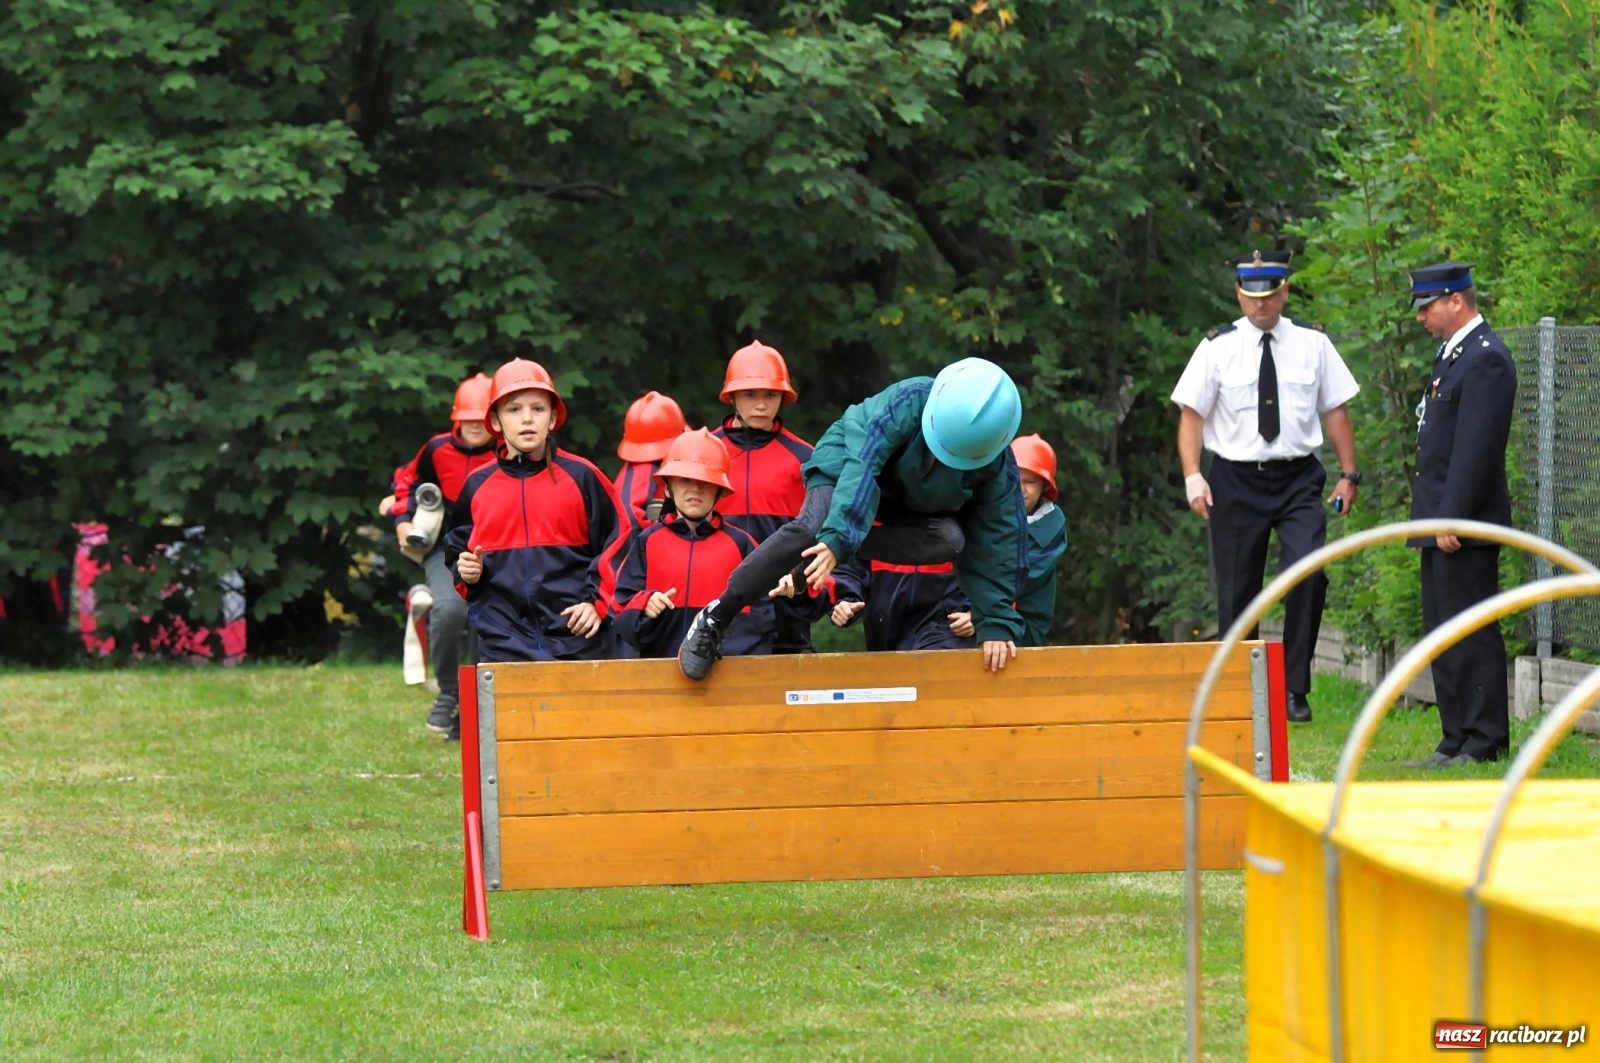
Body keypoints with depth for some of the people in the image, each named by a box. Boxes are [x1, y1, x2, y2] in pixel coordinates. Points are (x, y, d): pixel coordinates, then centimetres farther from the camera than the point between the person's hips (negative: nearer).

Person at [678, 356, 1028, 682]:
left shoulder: (996, 466, -23)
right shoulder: (909, 404, -34)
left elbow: (998, 542, -17)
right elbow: (862, 466, -42)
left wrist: (997, 622, -19)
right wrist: (838, 537, -54)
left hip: (915, 505, 4)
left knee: (952, 539, -28)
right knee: (813, 527, -34)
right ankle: (716, 619, -25)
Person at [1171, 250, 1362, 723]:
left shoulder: (1313, 344, 5)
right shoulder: (1218, 347, 1)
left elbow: (1335, 411, 10)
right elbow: (1191, 414, 0)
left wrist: (1348, 474, 5)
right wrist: (1193, 476, -11)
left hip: (1299, 477, 0)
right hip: (1236, 480, 0)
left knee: (1307, 573, -20)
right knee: (1237, 592, 4)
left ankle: (1295, 688, -11)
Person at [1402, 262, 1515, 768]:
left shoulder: (1485, 359, -14)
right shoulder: (1453, 355, 18)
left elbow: (1476, 447, -20)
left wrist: (1452, 518, -22)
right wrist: (1432, 516, 18)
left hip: (1465, 523, -11)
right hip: (1442, 523, 11)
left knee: (1471, 632, -8)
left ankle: (1485, 741, -5)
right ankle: (1456, 739, 16)